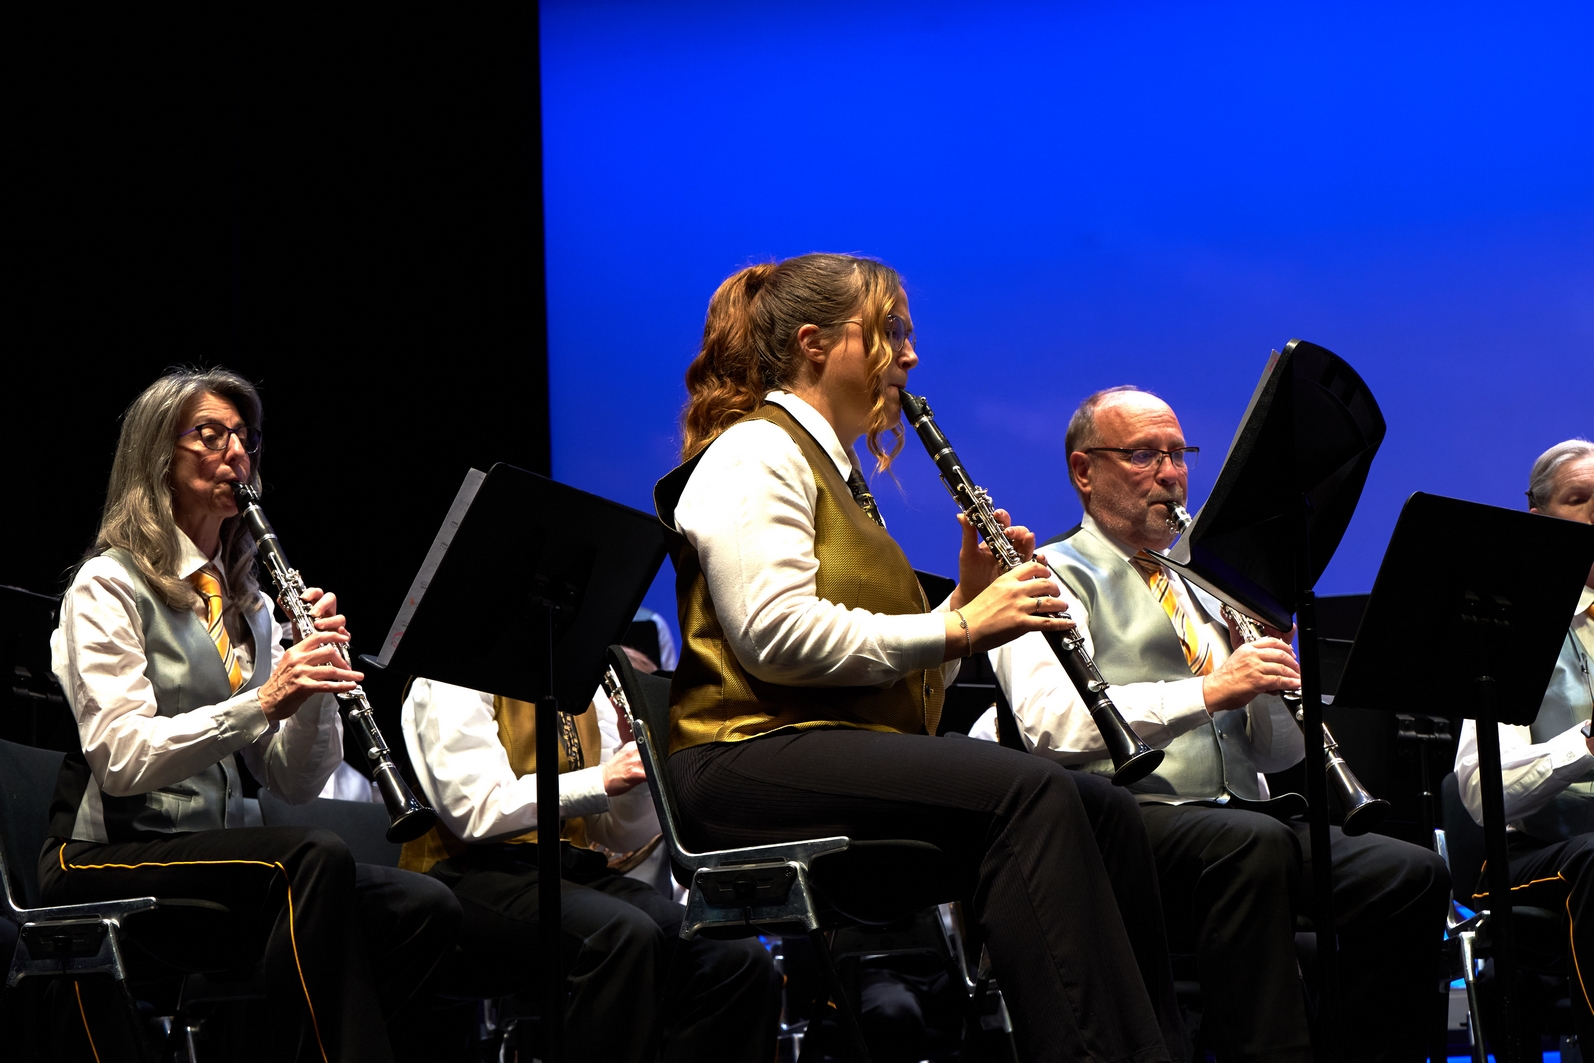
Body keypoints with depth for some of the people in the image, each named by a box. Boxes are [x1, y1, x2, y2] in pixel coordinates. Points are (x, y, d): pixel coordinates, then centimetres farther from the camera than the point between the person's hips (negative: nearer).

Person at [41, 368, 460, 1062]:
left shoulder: (248, 606, 17)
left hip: (213, 851, 7)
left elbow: (294, 784, 10)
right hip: (105, 861, -7)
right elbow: (122, 758, -17)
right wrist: (262, 700, -27)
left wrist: (317, 678, -8)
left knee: (425, 908, -17)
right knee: (314, 859, -34)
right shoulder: (109, 585, -3)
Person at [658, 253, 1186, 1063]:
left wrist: (967, 600, 7)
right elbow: (777, 637, -19)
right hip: (754, 756, -9)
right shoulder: (753, 456, -3)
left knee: (1102, 813, -11)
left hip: (847, 745, 9)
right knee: (1031, 796, -29)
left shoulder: (834, 469, 26)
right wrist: (957, 625, -16)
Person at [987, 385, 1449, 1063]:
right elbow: (1049, 722, -12)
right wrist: (1207, 690, -17)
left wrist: (1269, 676, 3)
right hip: (1122, 821, -6)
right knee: (1254, 845, -38)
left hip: (1240, 819, 6)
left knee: (1411, 874, -19)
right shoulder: (1056, 575, 7)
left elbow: (1278, 752, 24)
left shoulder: (1205, 589, 29)